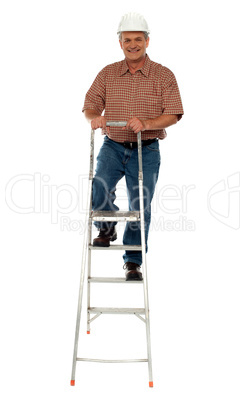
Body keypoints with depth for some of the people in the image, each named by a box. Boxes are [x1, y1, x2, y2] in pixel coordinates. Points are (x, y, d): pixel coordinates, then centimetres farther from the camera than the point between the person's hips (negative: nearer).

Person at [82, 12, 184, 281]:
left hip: (146, 151, -1)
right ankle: (107, 230, 9)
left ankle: (133, 261, 19)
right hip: (112, 147, 1)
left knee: (140, 207, 1)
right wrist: (94, 117, -19)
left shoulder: (164, 76, 0)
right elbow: (90, 106, 6)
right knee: (99, 188, -23)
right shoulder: (107, 74, 6)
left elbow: (173, 114, -6)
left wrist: (146, 123, -25)